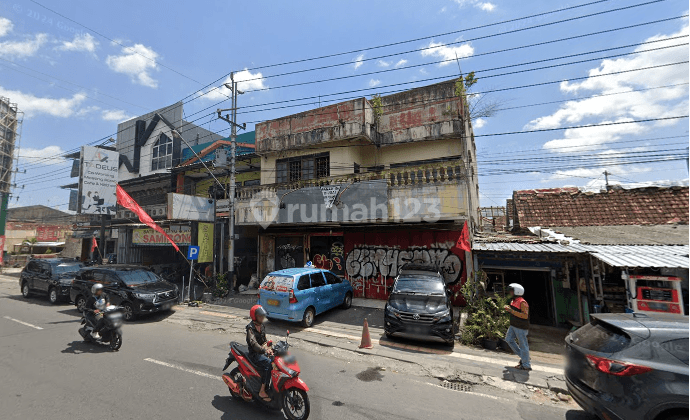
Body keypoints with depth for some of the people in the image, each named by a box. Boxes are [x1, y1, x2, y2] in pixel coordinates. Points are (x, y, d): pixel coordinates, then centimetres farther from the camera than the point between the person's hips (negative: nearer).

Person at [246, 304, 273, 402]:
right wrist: (264, 350, -41)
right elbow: (253, 342, -27)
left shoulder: (262, 326, 12)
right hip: (254, 354, -7)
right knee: (268, 364, -28)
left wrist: (269, 348, -2)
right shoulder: (250, 328, -13)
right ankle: (262, 392, -20)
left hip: (263, 352, 7)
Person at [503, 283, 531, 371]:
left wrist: (511, 311, -29)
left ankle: (526, 366, 14)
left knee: (523, 345, 1)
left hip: (521, 327, -10)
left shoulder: (522, 302, -20)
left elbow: (525, 316, -27)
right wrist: (508, 309, 1)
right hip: (513, 326, 10)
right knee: (509, 339, 14)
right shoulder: (514, 301, 8)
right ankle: (522, 356, 27)